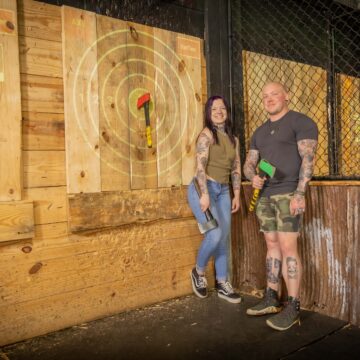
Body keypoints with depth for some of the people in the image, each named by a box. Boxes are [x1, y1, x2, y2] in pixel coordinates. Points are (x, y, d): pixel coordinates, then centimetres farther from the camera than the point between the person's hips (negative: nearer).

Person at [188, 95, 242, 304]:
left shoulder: (233, 139, 14)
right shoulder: (207, 134, -5)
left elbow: (236, 168, 15)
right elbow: (200, 166, -15)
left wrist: (237, 195, 10)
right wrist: (204, 194, -22)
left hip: (223, 191, 7)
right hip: (203, 188, -6)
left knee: (225, 237, 7)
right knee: (215, 235, -15)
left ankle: (222, 283, 20)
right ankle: (199, 272, 12)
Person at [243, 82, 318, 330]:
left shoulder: (301, 122, -3)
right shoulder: (260, 132, 18)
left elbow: (308, 158, -12)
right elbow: (249, 164, 16)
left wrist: (300, 193, -21)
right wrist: (253, 177, -8)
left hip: (289, 193, -7)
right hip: (265, 195, 7)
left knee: (288, 247, -9)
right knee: (272, 245, 9)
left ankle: (293, 308, -2)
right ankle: (271, 299, 17)